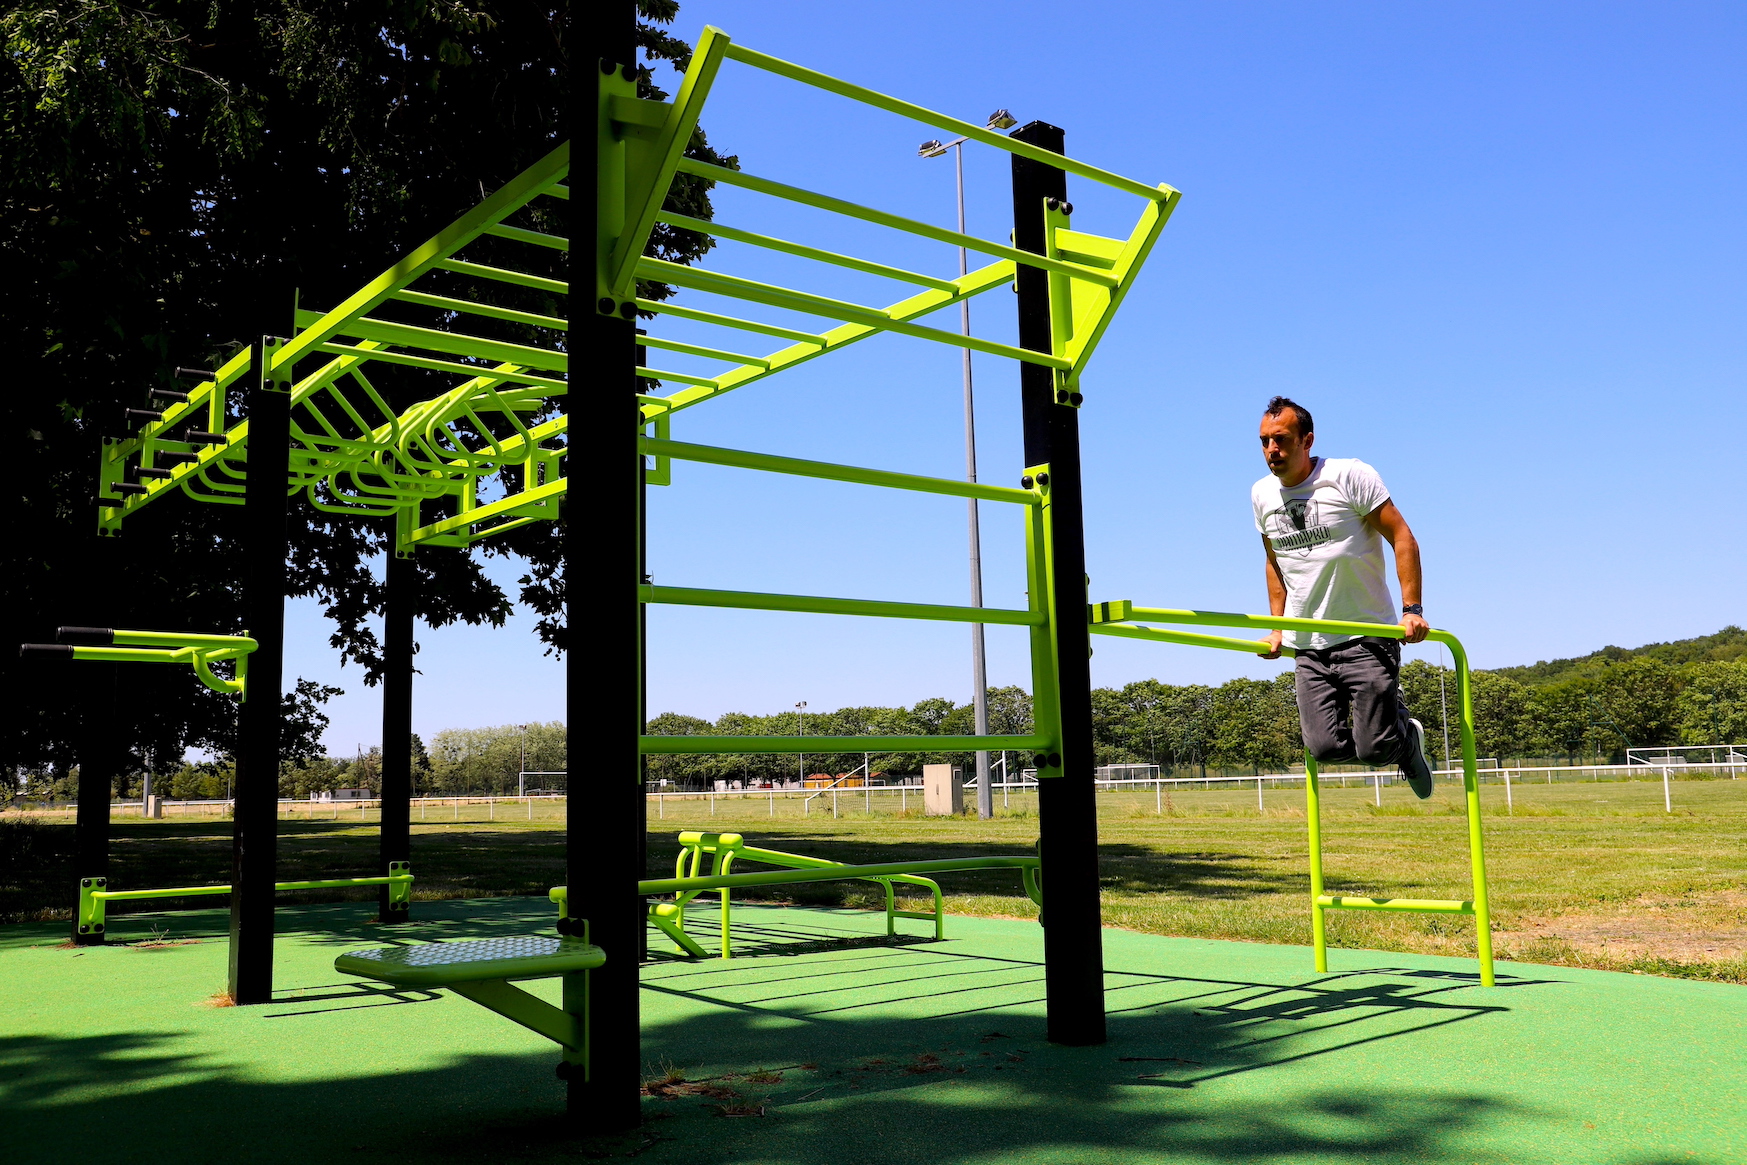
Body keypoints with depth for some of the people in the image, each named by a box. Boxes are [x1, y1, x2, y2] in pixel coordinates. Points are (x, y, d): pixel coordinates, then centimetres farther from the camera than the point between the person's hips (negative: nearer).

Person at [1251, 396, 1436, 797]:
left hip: (1368, 636, -5)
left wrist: (1412, 609, -17)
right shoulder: (1262, 494, 7)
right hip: (1308, 645, 5)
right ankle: (1388, 722, 26)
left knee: (1374, 749, -9)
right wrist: (1277, 628, 15)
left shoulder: (1350, 476, -9)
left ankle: (1406, 736, 28)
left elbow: (1402, 538, -8)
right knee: (1325, 747, -6)